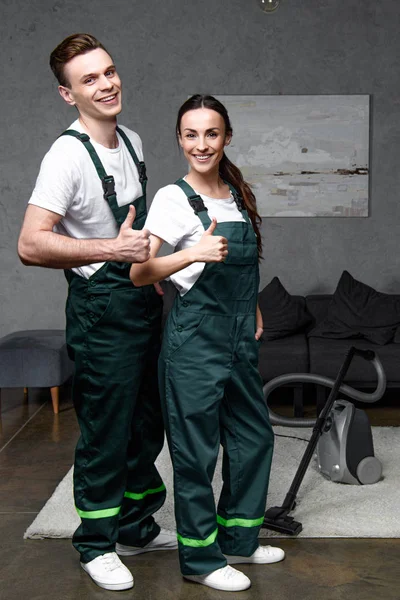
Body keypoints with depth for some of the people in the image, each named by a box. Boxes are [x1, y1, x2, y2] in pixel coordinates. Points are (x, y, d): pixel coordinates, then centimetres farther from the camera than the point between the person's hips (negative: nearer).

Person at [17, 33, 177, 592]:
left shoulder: (132, 141, 10)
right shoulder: (68, 155, -18)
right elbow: (31, 245, -27)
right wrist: (111, 250, -32)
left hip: (142, 299, 8)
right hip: (101, 306, -8)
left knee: (146, 423, 17)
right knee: (106, 431, 2)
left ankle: (136, 526, 35)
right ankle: (96, 543, 21)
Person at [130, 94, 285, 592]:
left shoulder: (239, 194, 9)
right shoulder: (174, 198, -12)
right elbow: (139, 273, -22)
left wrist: (252, 310, 15)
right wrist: (193, 254, -35)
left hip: (239, 336, 8)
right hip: (195, 337, -8)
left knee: (254, 437, 16)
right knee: (196, 450, 3)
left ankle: (237, 540, 34)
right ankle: (201, 559, 20)